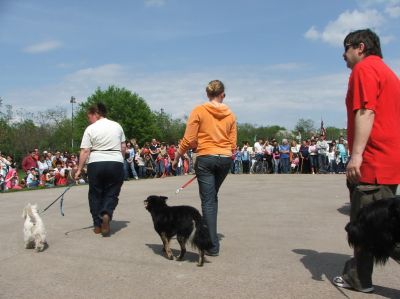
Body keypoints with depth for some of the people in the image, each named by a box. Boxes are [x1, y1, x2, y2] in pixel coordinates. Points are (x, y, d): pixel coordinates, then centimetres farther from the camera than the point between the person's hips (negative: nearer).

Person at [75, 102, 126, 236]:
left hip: (96, 164, -2)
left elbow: (85, 151, -6)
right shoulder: (117, 126, 8)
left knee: (95, 194, 12)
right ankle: (106, 214, -18)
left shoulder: (90, 129, -2)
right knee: (112, 193, 9)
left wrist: (79, 169, -2)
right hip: (116, 163, 2)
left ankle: (97, 225, 14)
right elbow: (123, 147, 10)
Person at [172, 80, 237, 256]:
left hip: (205, 158, -4)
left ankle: (213, 245, -2)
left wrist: (176, 158, 4)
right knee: (213, 197, 21)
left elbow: (188, 140, -8)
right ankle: (209, 234, 29)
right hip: (225, 159, 4)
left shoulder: (199, 111, -4)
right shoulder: (230, 114, 6)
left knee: (208, 201, 0)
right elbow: (233, 144, 5)